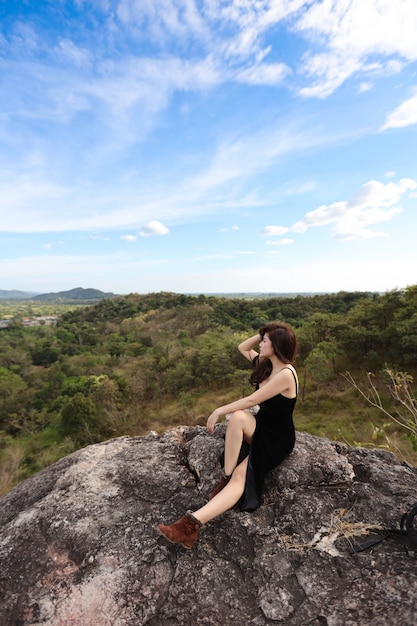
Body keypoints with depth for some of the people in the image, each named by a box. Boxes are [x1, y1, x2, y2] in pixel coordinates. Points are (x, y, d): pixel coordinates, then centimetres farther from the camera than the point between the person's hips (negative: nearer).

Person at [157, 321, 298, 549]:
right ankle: (226, 478, -22)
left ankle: (192, 522, -26)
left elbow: (251, 400, -23)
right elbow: (242, 348, 15)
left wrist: (218, 411, -16)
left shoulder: (286, 374, -23)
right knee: (238, 417, -29)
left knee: (240, 476, -25)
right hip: (259, 428, 6)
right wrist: (264, 334, 1)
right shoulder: (266, 363, 2)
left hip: (278, 439, -6)